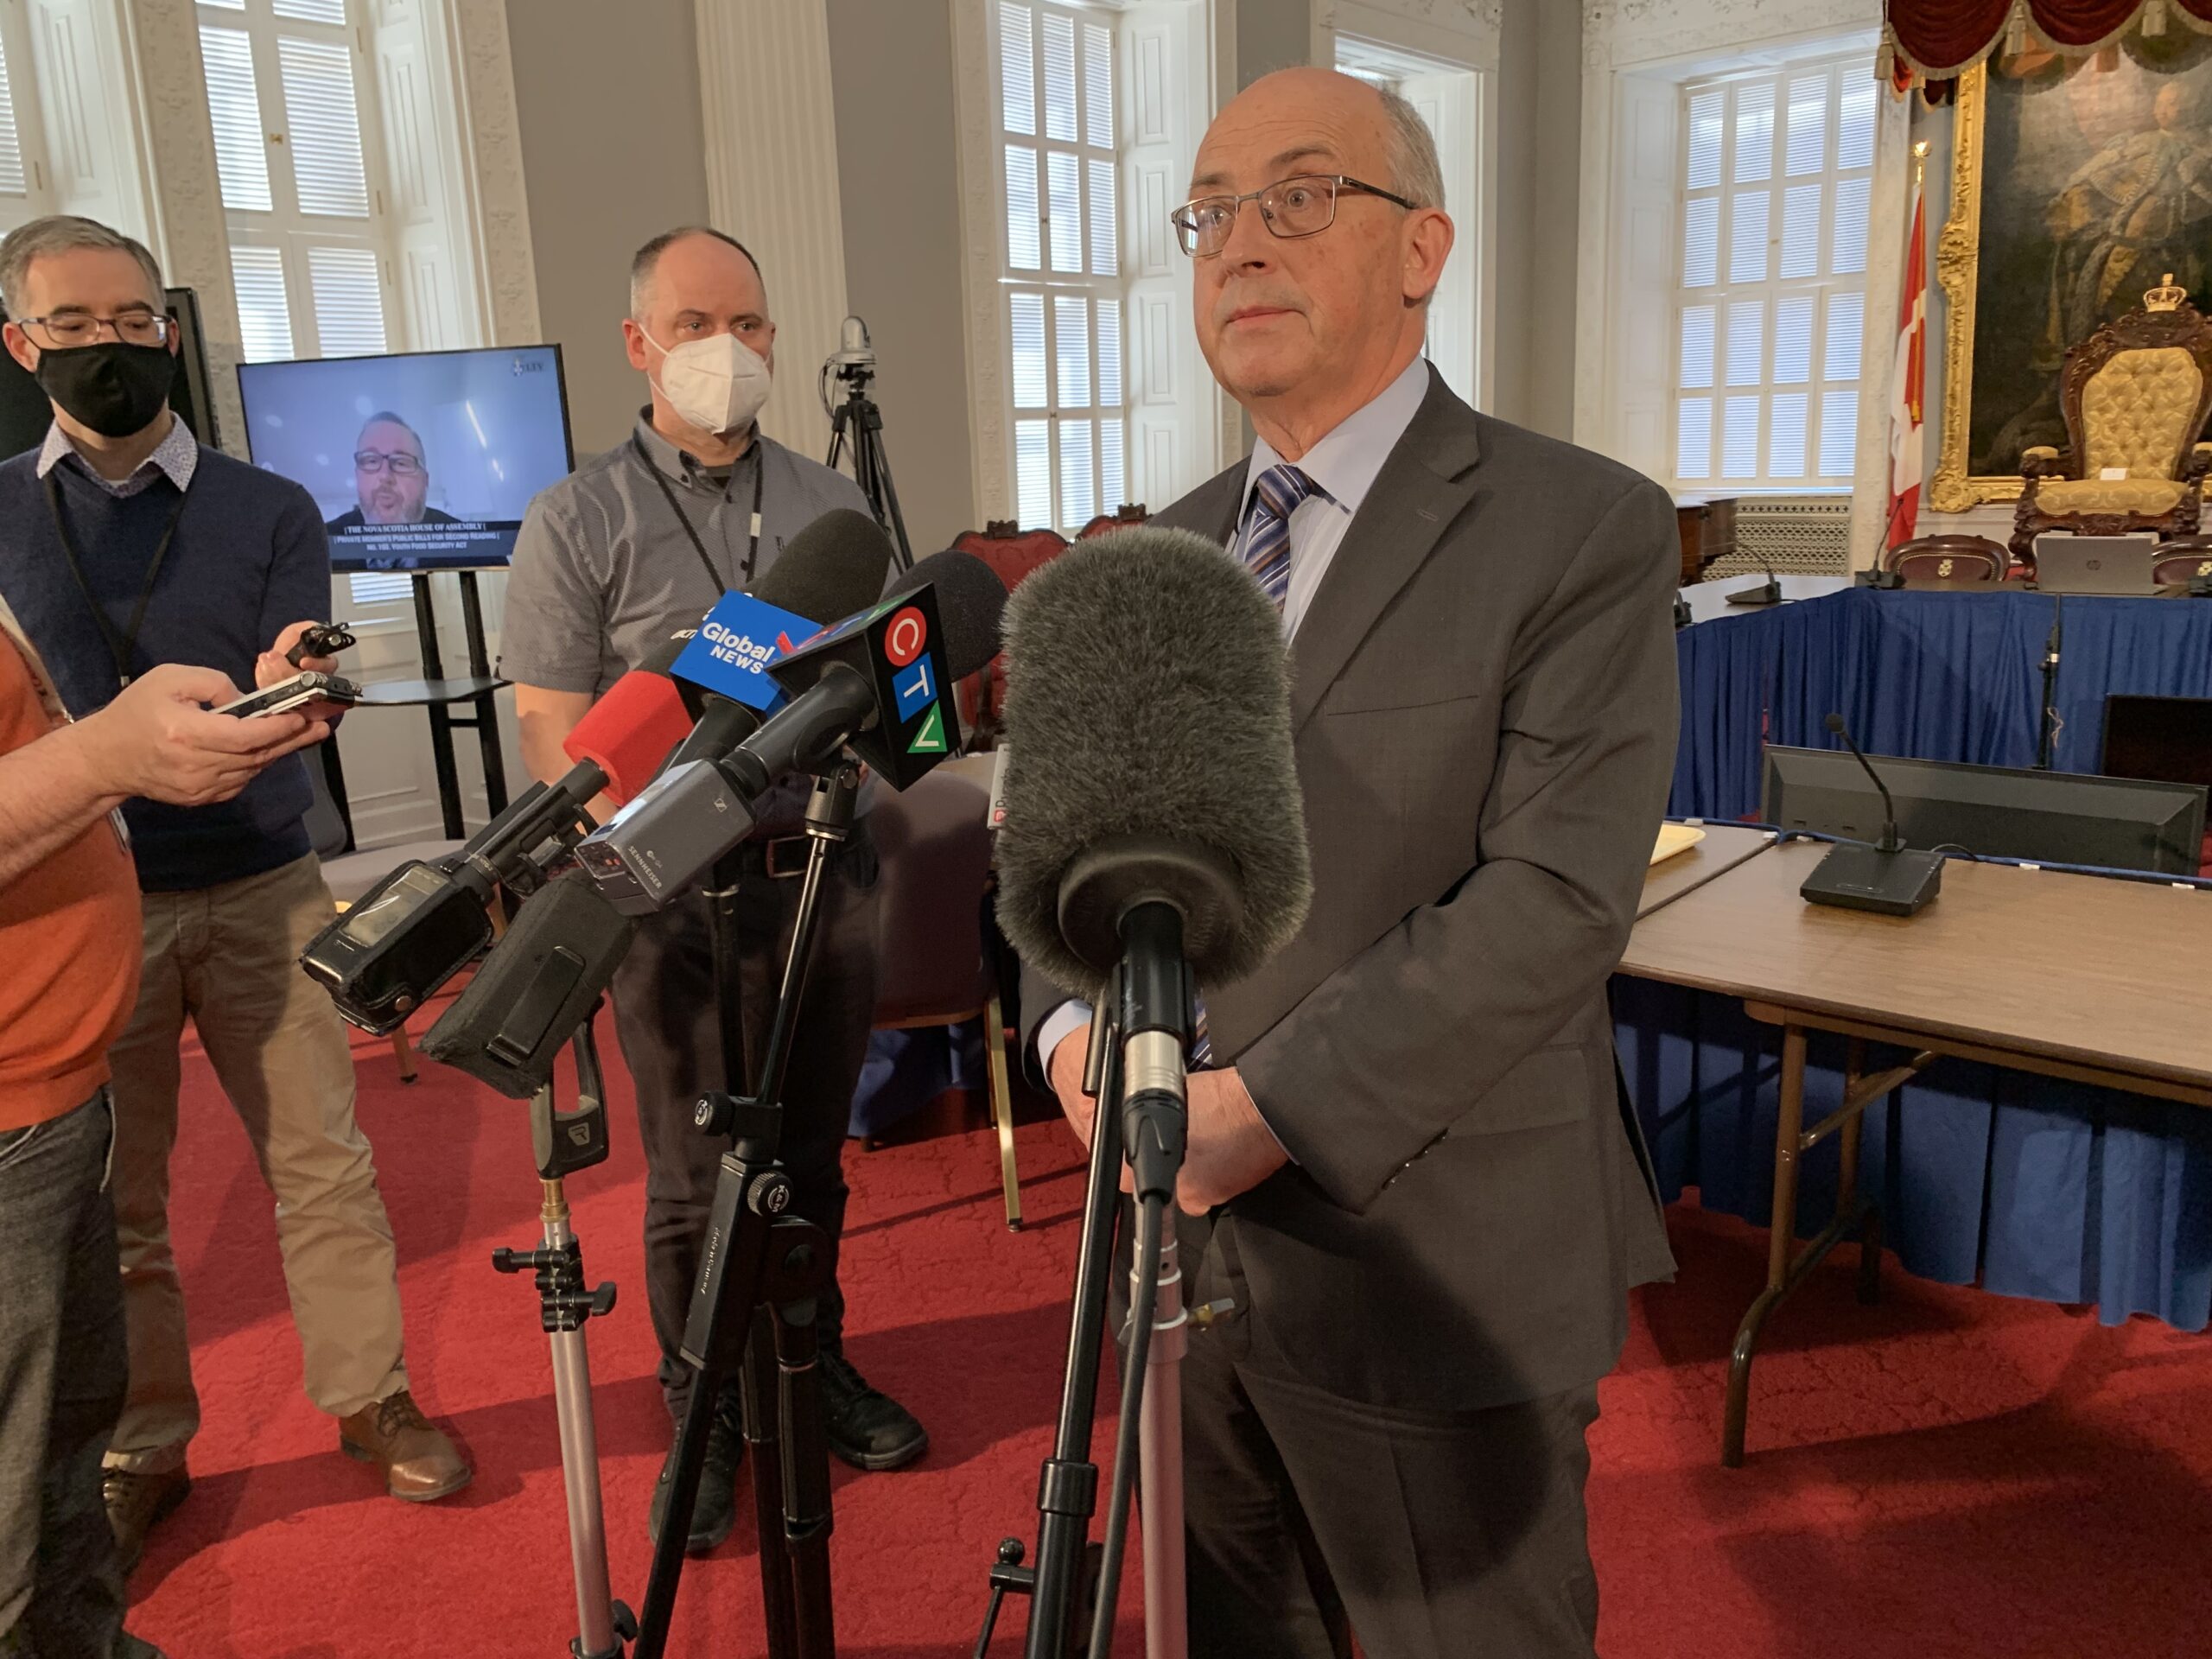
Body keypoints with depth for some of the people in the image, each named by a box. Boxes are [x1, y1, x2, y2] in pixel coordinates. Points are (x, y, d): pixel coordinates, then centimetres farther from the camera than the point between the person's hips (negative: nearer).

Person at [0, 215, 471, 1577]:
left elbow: (294, 699, -6)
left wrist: (273, 700, -28)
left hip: (259, 890, 0)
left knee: (323, 1165, 5)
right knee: (110, 1202, 9)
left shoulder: (269, 512, 3)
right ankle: (142, 1451, 26)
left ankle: (371, 1398, 21)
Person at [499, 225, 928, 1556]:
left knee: (814, 1157, 15)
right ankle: (705, 1409, 27)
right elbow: (554, 734, -6)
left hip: (827, 871, 4)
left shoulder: (833, 504, 11)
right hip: (680, 896, -3)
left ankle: (817, 1363, 35)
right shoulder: (580, 523, -1)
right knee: (697, 1179, 7)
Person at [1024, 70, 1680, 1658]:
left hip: (1434, 1274, -5)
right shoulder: (1176, 548, 10)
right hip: (1187, 1239, 6)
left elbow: (1555, 896, -20)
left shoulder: (1583, 531, -11)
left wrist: (1270, 1106, -22)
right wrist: (1072, 1021, -7)